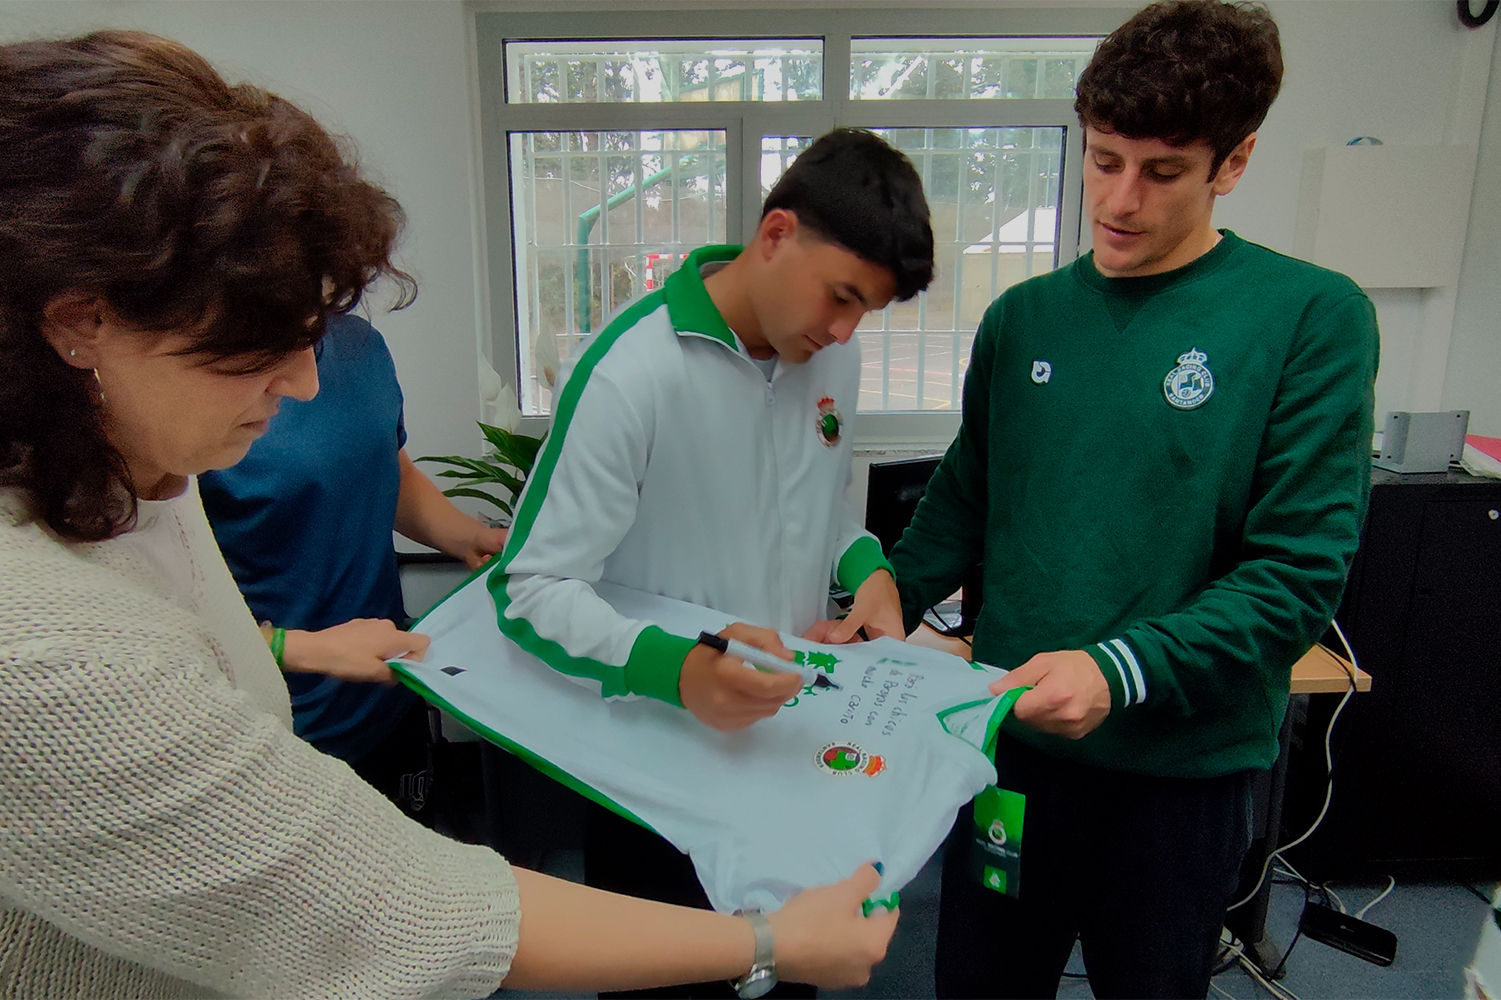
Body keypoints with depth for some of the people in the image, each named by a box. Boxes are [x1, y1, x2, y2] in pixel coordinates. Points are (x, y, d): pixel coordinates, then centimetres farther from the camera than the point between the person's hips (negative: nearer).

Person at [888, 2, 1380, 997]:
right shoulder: (1024, 317, 2)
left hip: (1184, 759, -3)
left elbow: (1298, 573, -14)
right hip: (1013, 734, 3)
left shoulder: (1311, 316, -10)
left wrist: (1120, 670, -25)